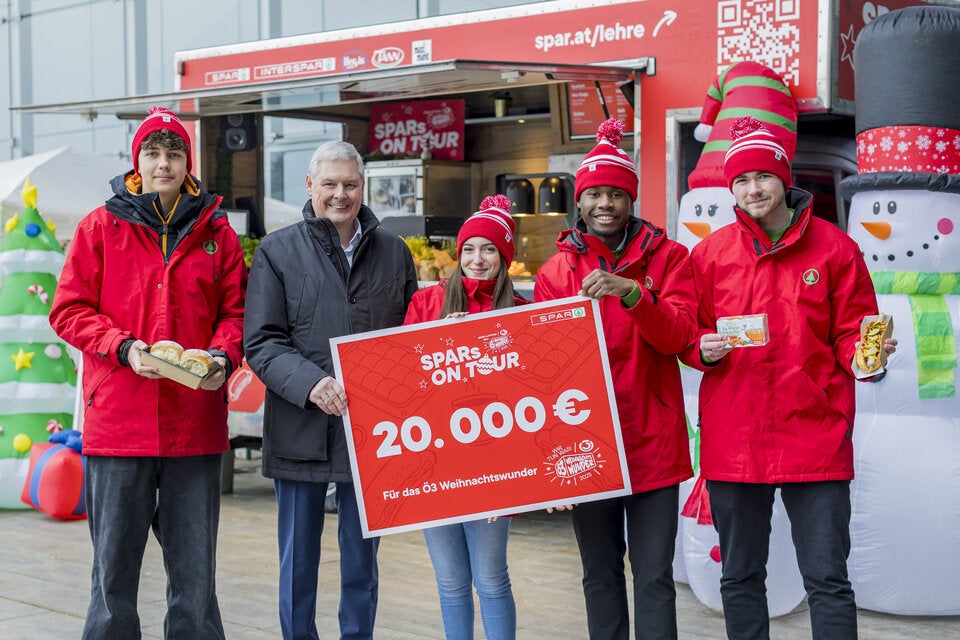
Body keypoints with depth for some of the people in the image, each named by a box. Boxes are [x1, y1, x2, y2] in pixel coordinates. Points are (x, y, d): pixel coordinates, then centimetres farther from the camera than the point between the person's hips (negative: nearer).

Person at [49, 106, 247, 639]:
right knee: (115, 563, 4)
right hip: (119, 419, -1)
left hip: (195, 421, 1)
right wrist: (124, 347, -12)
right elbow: (69, 310, 3)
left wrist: (223, 356, -10)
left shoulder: (216, 232, 9)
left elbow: (234, 311, 11)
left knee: (195, 565, 7)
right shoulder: (101, 226, 5)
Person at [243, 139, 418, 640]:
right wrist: (310, 384, -22)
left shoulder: (393, 252, 10)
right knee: (298, 559, 8)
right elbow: (261, 342, -5)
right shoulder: (277, 252, 2)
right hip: (301, 429, -2)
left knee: (362, 556, 11)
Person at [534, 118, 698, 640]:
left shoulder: (666, 256, 2)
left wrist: (631, 293, -26)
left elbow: (678, 335, -10)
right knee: (600, 574, 11)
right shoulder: (556, 271, 7)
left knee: (654, 577, -1)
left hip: (652, 441, -2)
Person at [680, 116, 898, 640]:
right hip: (732, 438, 2)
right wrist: (705, 349, -11)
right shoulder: (710, 253, 6)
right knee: (740, 578, 13)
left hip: (815, 436, -2)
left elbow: (849, 334, 4)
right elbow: (687, 337, 11)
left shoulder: (834, 248, 2)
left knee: (827, 580, 1)